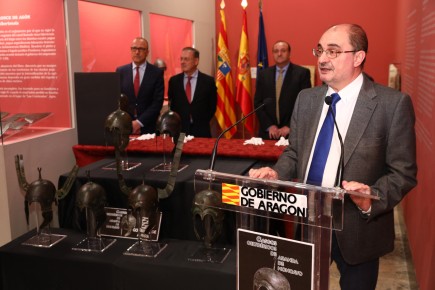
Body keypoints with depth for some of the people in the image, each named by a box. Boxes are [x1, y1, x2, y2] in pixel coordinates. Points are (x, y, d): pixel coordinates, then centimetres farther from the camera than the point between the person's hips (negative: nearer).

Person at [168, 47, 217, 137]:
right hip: (179, 131, 1)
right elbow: (172, 105, 12)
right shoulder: (173, 81, 4)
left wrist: (202, 124, 1)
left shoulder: (208, 81, -2)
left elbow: (212, 107, 4)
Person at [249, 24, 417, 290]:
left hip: (357, 228, -4)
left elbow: (403, 172, -10)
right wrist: (276, 173, -10)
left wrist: (372, 200, -27)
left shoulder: (393, 103, -12)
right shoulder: (306, 99, 4)